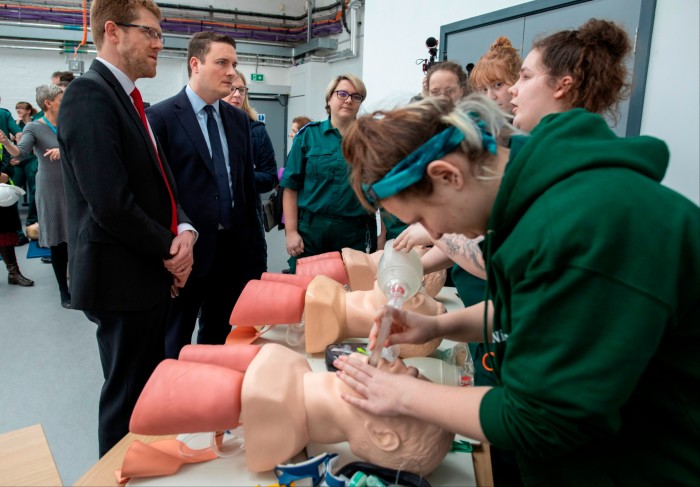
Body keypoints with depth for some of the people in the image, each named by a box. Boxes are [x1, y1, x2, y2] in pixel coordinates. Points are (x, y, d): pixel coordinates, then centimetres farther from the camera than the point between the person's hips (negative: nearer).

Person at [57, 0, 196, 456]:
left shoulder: (129, 99, 13)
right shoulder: (89, 95, -16)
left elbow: (158, 182, 14)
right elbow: (111, 204, -25)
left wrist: (184, 229, -5)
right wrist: (170, 249, -12)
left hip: (151, 273, 9)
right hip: (122, 278, -9)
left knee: (148, 390, 21)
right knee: (129, 399, 7)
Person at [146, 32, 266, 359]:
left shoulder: (239, 119, 10)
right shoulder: (161, 117, -7)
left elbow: (248, 184, 12)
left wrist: (253, 241, 10)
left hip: (233, 248, 5)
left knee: (219, 338, 19)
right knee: (176, 344, 11)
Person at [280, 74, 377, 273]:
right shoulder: (308, 135, 4)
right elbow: (291, 187, 1)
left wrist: (383, 239, -1)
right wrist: (291, 232, -5)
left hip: (356, 233, 1)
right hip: (310, 229, 0)